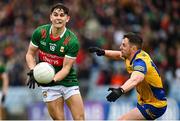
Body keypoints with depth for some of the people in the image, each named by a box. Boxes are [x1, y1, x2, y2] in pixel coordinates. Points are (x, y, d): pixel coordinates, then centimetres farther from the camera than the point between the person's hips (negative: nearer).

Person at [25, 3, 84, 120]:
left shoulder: (72, 41, -16)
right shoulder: (40, 32, -7)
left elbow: (66, 68, -15)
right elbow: (30, 54, 4)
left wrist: (52, 80, -32)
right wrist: (33, 72, -13)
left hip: (68, 81, -1)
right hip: (49, 86, 1)